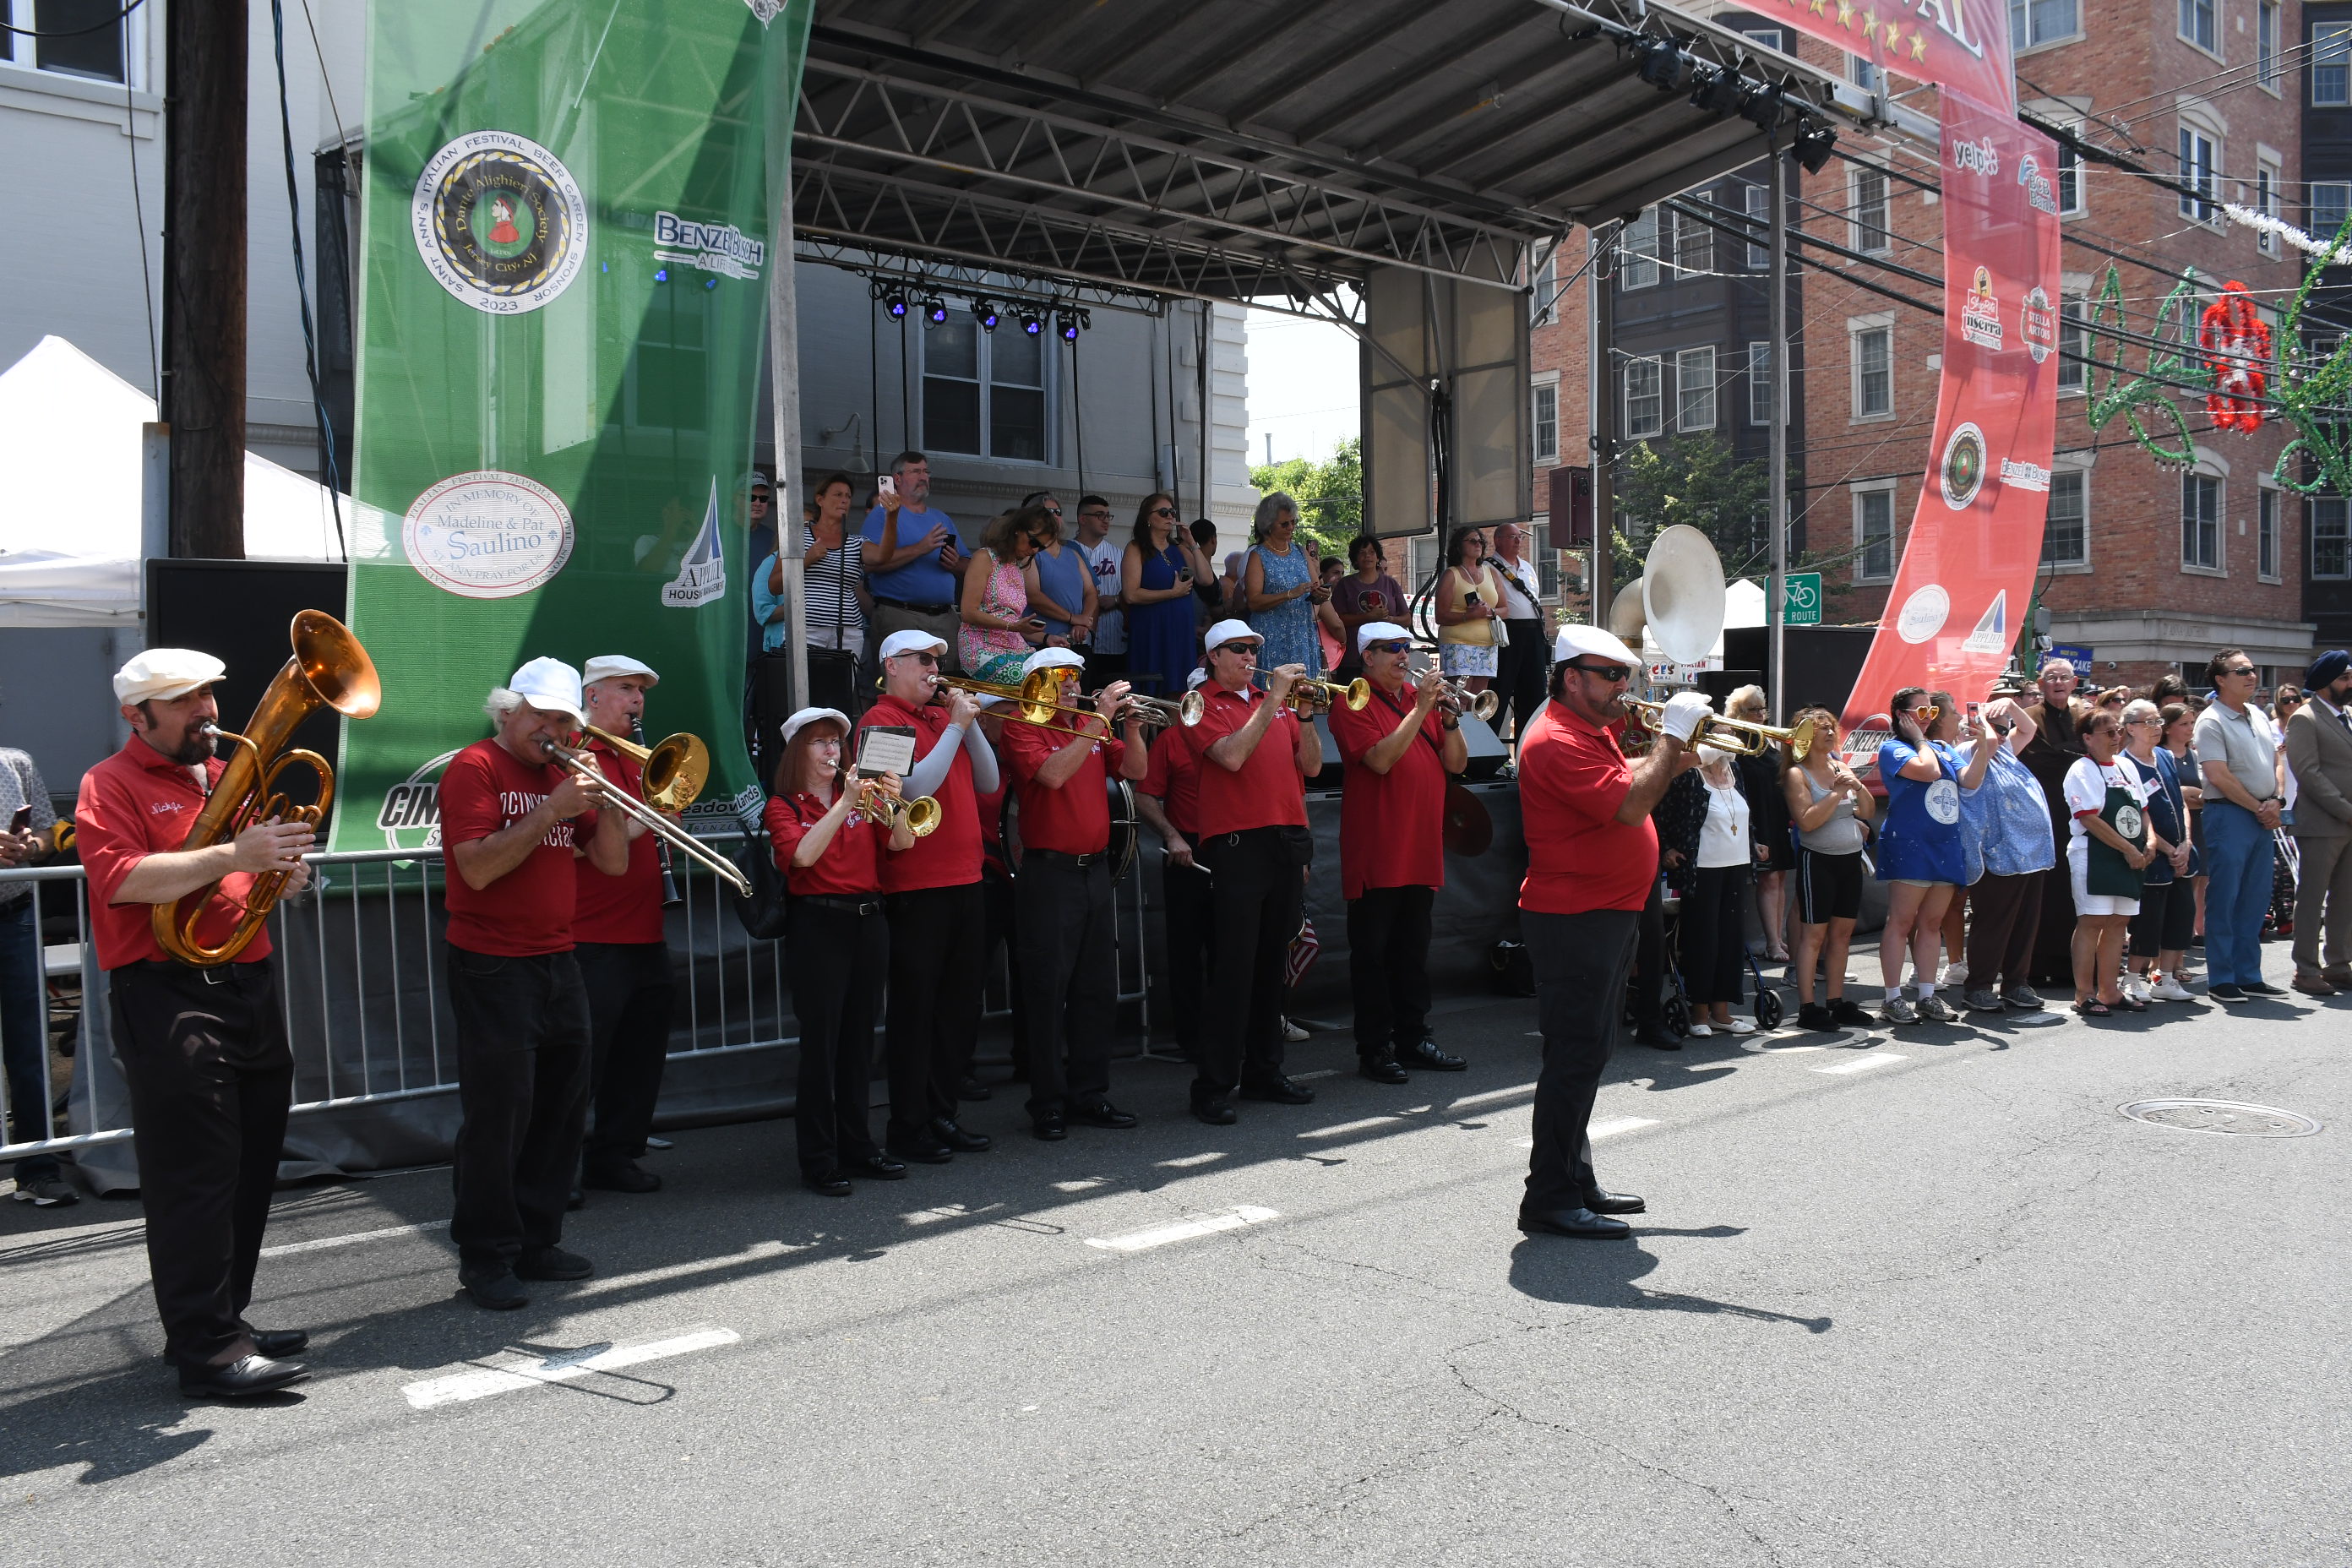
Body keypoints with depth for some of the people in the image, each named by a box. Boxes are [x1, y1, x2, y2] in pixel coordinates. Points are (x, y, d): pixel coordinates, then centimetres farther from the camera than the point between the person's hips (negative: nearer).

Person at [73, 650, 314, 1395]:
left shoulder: (226, 777, 19)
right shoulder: (111, 785, -3)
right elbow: (121, 879, -20)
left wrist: (279, 871, 4)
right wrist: (229, 856, -29)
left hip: (250, 989, 8)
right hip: (168, 998, -8)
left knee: (248, 1171, 13)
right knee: (194, 1178, -8)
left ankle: (223, 1320, 26)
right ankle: (209, 1352, -4)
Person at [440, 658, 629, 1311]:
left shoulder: (563, 774, 15)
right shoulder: (476, 767, -5)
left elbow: (614, 863, 10)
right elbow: (477, 868, -18)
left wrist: (603, 801, -5)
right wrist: (553, 811, -20)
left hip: (558, 962, 7)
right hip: (493, 965, -7)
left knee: (561, 1105, 10)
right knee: (499, 1111, -5)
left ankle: (536, 1240, 21)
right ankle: (484, 1257, 7)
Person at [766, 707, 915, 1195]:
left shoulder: (861, 796, 12)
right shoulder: (783, 806, 1)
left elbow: (900, 842, -1)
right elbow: (802, 854, -18)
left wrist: (893, 803, -19)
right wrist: (845, 804, -24)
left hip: (869, 921, 4)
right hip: (818, 925, -4)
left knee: (859, 1038, 10)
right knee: (820, 1041, -5)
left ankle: (858, 1146, 20)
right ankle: (819, 1161, 1)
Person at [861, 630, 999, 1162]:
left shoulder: (943, 715, 15)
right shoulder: (880, 720, -6)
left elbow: (987, 783, 12)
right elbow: (914, 788, -18)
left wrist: (970, 723, 1)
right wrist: (955, 726, -12)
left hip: (964, 882, 7)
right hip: (916, 888, -7)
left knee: (958, 1009, 13)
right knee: (915, 1010, -1)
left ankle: (942, 1115, 24)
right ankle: (907, 1128, 8)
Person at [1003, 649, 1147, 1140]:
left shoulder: (1092, 726, 14)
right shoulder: (1022, 727, -5)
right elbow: (1054, 774, -21)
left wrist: (1132, 728, -8)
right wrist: (1100, 719, -20)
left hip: (1094, 870, 7)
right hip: (1049, 873, -6)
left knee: (1098, 989, 10)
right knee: (1049, 991, -2)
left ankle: (1089, 1094, 20)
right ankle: (1048, 1104, 6)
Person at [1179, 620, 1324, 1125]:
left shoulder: (1274, 701, 19)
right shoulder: (1202, 704, 2)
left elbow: (1311, 766, 11)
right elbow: (1232, 756, -16)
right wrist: (1273, 699, -14)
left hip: (1287, 841, 6)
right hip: (1236, 844, -6)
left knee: (1271, 964, 11)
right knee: (1232, 967, -8)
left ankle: (1263, 1072, 20)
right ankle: (1214, 1086, -3)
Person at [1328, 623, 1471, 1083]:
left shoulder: (1422, 696, 14)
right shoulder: (1353, 703, -5)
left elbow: (1456, 763, 10)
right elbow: (1381, 759, -20)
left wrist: (1449, 717, -7)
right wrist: (1420, 708, -19)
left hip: (1421, 850, 6)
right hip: (1375, 852, -6)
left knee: (1413, 950, 13)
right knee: (1372, 952, 0)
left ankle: (1413, 1039, 22)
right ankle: (1374, 1050, 6)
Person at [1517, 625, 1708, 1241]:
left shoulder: (1593, 733, 16)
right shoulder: (1557, 741, -18)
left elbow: (1633, 785, 27)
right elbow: (1631, 805, -26)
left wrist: (1680, 757, 12)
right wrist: (1671, 735, -18)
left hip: (1605, 917, 11)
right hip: (1573, 919, -11)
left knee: (1587, 1053, 16)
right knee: (1575, 1056, -8)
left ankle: (1577, 1182, 26)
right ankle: (1550, 1199, -2)